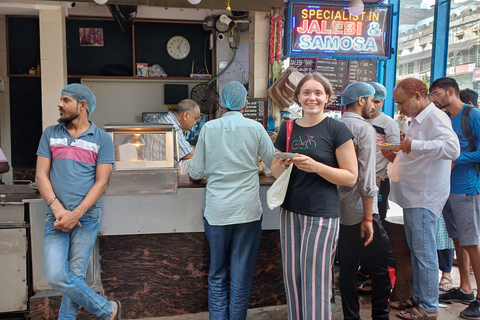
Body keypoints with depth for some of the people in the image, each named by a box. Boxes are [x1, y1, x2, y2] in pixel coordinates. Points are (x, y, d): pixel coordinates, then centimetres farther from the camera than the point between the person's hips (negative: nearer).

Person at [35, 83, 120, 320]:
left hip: (86, 218, -2)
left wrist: (75, 214, -14)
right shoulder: (50, 134, 10)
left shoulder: (102, 139, 1)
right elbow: (41, 176, 4)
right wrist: (58, 209, -10)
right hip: (57, 218, 3)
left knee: (75, 276, 2)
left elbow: (101, 182, -4)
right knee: (56, 276, -6)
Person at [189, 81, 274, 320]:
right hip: (247, 211, -1)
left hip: (216, 212, 1)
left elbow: (196, 173, 2)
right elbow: (275, 163, 6)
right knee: (241, 274, 9)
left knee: (217, 274, 14)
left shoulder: (208, 128, -1)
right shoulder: (255, 128, -5)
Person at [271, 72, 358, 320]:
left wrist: (315, 166, -21)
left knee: (316, 279, 2)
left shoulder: (337, 130, -6)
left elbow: (350, 177, -8)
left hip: (323, 214, -4)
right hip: (291, 212, 5)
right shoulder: (287, 129, 6)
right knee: (292, 276, 12)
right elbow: (275, 171, 13)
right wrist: (284, 164, -10)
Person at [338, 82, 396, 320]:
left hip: (338, 211, 7)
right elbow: (366, 178, -17)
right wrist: (368, 218, -14)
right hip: (360, 213, -7)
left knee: (347, 268, 13)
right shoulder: (365, 129, -11)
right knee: (383, 267, 5)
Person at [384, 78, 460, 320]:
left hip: (424, 199, -10)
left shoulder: (436, 117, -14)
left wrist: (413, 145, -32)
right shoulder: (417, 120, 16)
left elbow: (452, 147, -32)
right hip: (412, 197, 10)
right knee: (416, 252, 16)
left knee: (425, 254, -1)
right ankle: (418, 298, 27)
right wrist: (396, 157, 8)